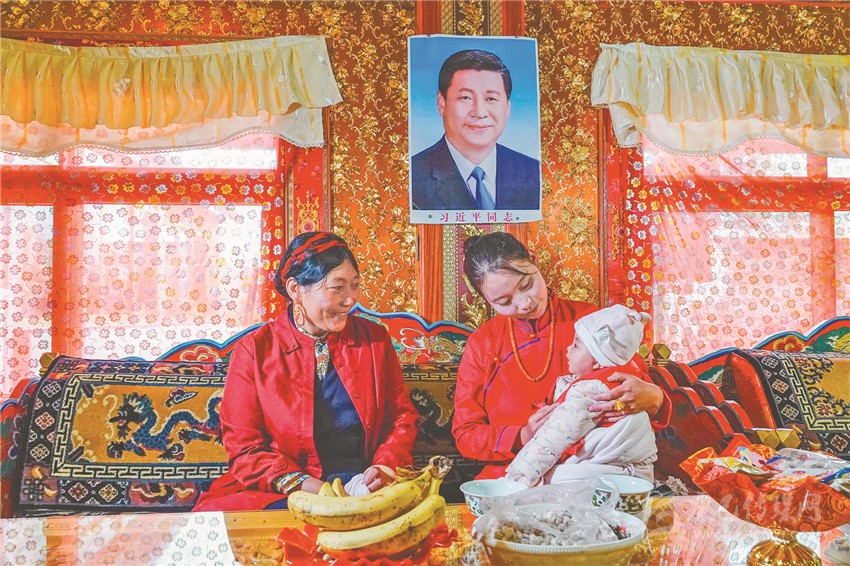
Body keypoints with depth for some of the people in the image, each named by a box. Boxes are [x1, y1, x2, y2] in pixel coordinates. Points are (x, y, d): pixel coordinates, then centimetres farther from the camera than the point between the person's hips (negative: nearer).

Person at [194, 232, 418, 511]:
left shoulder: (375, 339, 10)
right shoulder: (253, 350, 2)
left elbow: (402, 417, 13)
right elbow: (244, 447, -1)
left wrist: (383, 469, -7)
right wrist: (303, 485, -16)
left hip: (364, 487, 1)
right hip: (279, 494, 0)